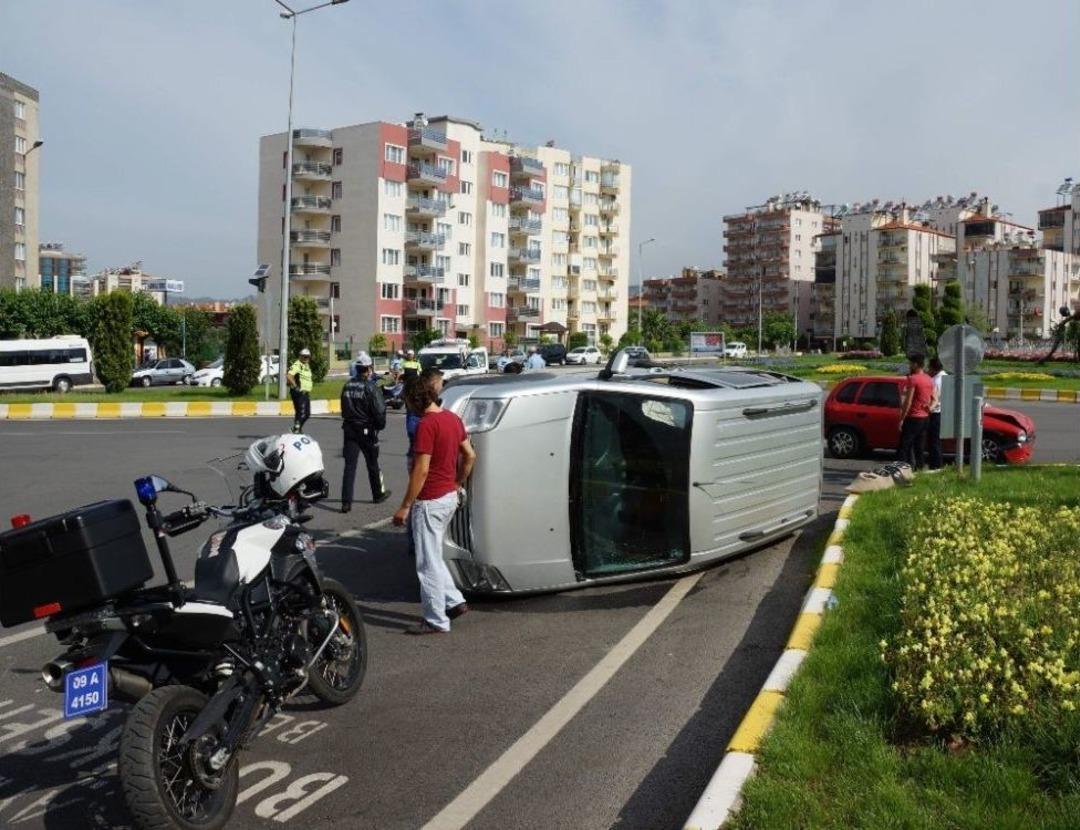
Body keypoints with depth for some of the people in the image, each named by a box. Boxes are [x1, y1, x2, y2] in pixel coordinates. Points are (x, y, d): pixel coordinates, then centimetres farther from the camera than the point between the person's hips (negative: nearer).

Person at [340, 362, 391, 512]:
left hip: (349, 430, 4)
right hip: (367, 431, -4)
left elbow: (344, 409, 10)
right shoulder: (370, 388, -16)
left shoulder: (347, 386, 2)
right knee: (372, 464, 14)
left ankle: (346, 502, -6)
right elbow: (379, 411, -15)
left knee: (349, 466, 1)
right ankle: (378, 494, 31)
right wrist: (380, 426, 2)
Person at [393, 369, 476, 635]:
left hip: (430, 501, -9)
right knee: (433, 557, 22)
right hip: (450, 496, 9)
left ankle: (436, 621, 10)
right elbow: (470, 455, 13)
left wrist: (405, 506, -17)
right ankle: (455, 601, 24)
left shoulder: (426, 424, -19)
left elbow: (421, 470, -22)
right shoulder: (453, 418, 7)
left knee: (428, 562, 2)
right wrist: (459, 484, 23)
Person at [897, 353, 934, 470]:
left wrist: (901, 419, -15)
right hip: (925, 417, 8)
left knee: (904, 446, -7)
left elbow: (908, 401, -18)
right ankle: (918, 468, 13)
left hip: (913, 417, -8)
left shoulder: (913, 379, -15)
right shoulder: (929, 380, 11)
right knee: (918, 445, 13)